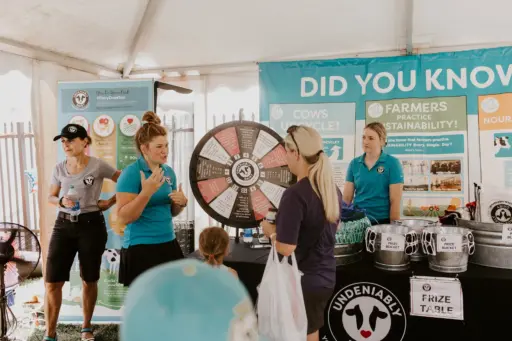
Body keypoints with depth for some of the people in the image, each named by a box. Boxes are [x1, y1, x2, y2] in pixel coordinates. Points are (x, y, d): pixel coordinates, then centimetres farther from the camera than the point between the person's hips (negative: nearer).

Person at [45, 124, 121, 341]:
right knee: (52, 281, -1)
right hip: (64, 225, 3)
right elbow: (51, 197, 13)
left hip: (91, 225, -3)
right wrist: (61, 201, -9)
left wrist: (110, 202, -5)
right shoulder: (59, 168, 4)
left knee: (89, 280, 10)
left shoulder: (98, 166, -8)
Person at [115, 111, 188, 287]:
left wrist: (181, 203, -4)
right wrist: (147, 192, -27)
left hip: (169, 243, 6)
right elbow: (123, 218, -17)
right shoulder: (131, 173, -13)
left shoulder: (169, 172, 7)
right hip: (140, 248, -6)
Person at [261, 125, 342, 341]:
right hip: (326, 277, 7)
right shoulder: (332, 189, 1)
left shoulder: (295, 194, -24)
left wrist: (271, 231, -6)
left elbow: (286, 248, -25)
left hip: (302, 280, -7)